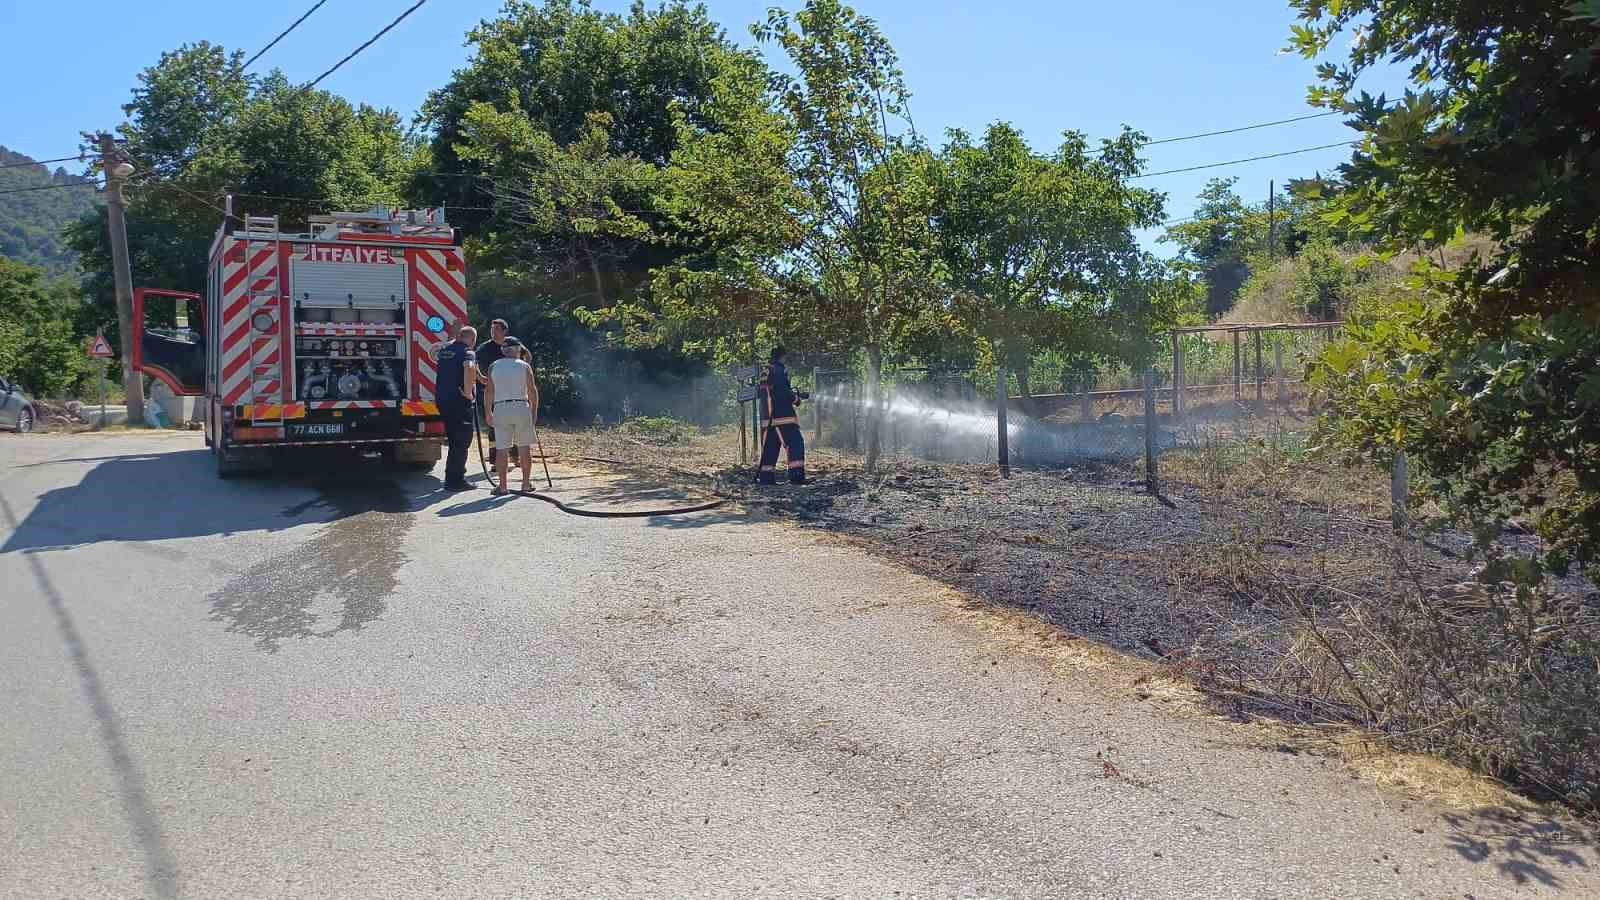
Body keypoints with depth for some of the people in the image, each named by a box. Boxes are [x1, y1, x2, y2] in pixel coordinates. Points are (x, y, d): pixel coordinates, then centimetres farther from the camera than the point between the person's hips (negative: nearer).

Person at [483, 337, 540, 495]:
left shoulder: (494, 366, 6)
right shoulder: (524, 366, 4)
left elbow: (489, 391, 6)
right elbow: (533, 391, 2)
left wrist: (488, 412, 15)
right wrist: (534, 412, 10)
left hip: (501, 409, 0)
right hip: (521, 407, 0)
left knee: (502, 450, 2)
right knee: (524, 448, 9)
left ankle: (502, 486, 1)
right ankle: (526, 483, 13)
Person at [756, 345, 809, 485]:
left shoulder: (766, 372, 17)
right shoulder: (779, 371, -11)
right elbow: (782, 393, -19)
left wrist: (796, 394, 20)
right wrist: (796, 398, -3)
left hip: (769, 418, 9)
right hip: (782, 416, -9)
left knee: (770, 447, 12)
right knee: (795, 444, -9)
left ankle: (765, 477, 11)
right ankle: (797, 475, -17)